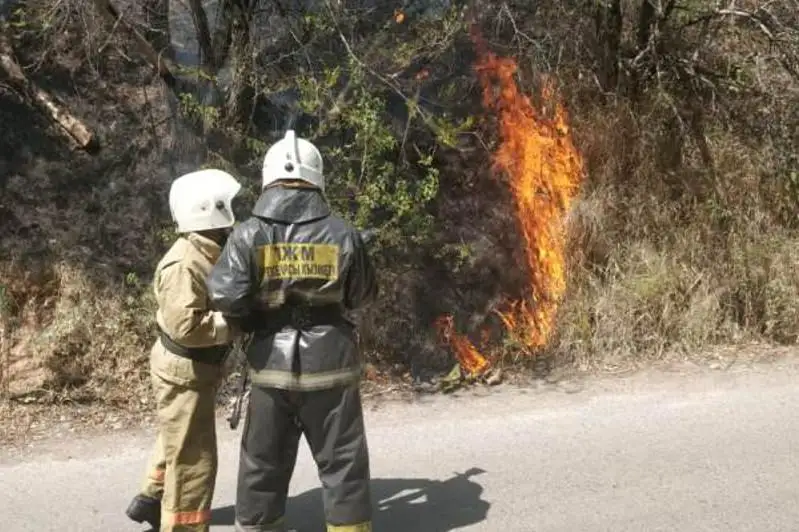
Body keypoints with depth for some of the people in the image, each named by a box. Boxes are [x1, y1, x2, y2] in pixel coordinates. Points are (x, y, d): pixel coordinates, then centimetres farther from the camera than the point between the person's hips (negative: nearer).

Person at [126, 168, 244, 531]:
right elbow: (186, 327, -34)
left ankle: (151, 500, 47)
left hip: (200, 366, 10)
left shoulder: (213, 253, 3)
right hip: (183, 370, -10)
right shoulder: (183, 265, -27)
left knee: (180, 443, 28)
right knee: (192, 458, 1)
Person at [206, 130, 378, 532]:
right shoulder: (342, 234, -7)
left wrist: (256, 324, 4)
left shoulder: (248, 235, -8)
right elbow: (363, 295, 4)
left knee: (263, 465, 15)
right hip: (329, 362, -1)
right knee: (342, 463, 10)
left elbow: (225, 297, -14)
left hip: (272, 364, 1)